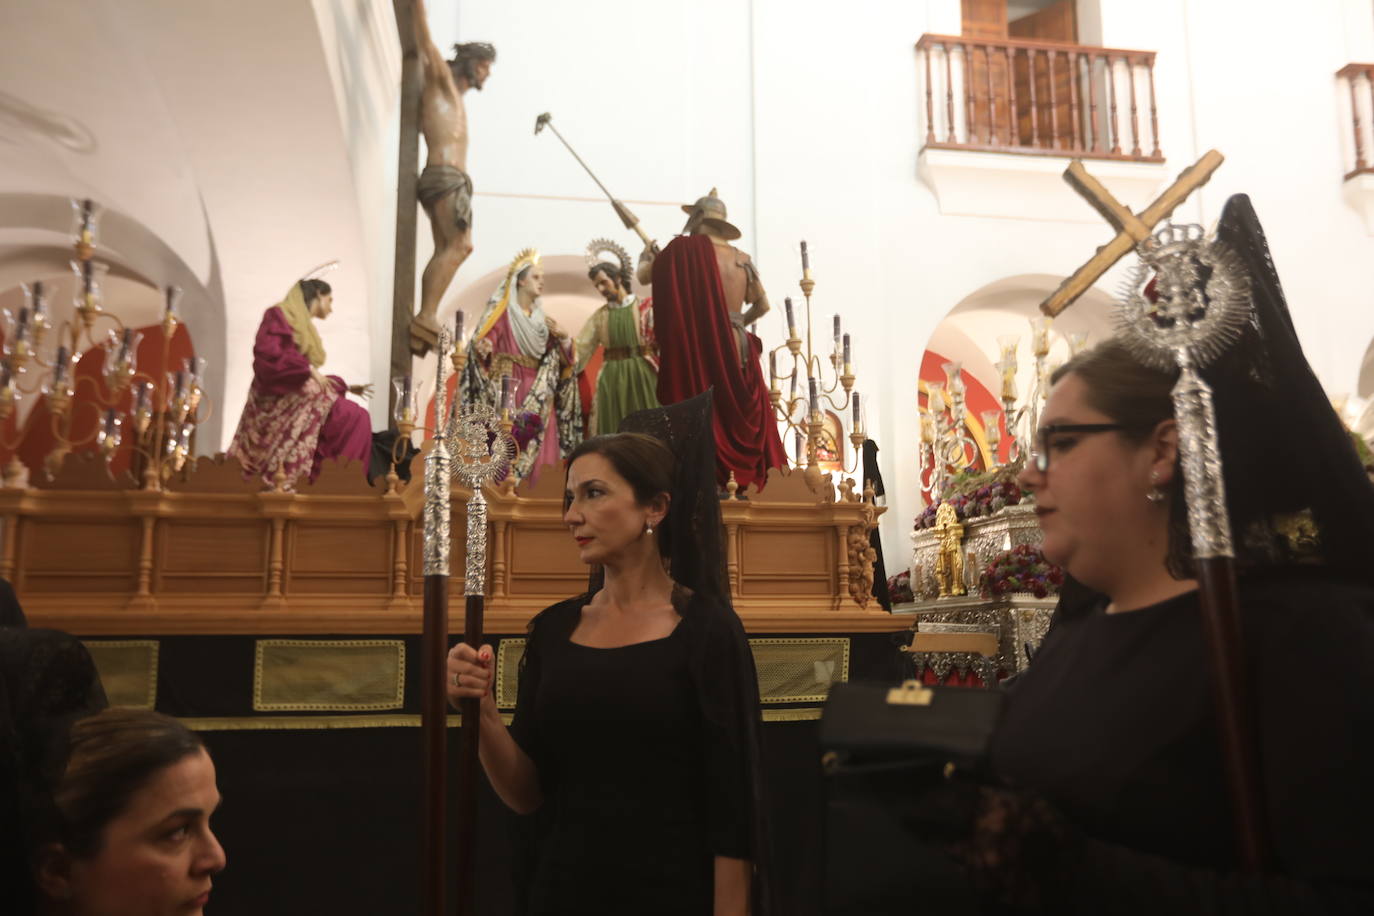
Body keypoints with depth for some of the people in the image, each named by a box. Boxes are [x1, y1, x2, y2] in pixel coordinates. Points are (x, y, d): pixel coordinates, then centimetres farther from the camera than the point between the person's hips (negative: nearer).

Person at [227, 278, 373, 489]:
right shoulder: (279, 315, 2)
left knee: (356, 418, -14)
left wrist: (347, 387, 27)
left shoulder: (307, 330, 26)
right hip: (279, 398, -9)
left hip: (298, 398, 9)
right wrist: (308, 369, -18)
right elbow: (267, 351, -15)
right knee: (353, 418, -25)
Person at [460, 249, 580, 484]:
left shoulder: (542, 318, 18)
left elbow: (559, 359, 16)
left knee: (539, 450, -1)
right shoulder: (500, 313, 1)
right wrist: (483, 348, -29)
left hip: (538, 398, 6)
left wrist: (563, 337, -3)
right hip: (508, 390, -5)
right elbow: (479, 345, -7)